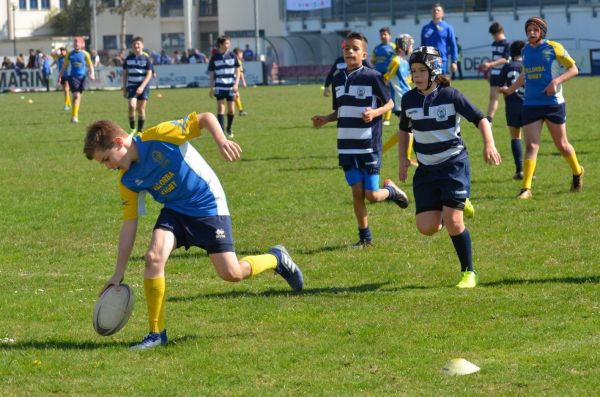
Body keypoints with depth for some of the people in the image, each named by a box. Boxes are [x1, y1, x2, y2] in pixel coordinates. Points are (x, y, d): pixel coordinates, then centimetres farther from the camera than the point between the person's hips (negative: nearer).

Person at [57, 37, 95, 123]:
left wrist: (92, 74, -12)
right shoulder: (70, 54, 4)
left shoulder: (85, 54, 2)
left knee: (78, 96, 7)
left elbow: (90, 65, 5)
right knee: (76, 95, -15)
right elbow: (65, 66, 13)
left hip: (82, 77, 1)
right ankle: (74, 116, -12)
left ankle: (74, 116, 20)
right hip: (73, 76, -1)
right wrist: (60, 76, 10)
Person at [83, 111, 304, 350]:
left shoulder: (158, 137, -22)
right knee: (153, 257, -20)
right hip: (175, 211, 5)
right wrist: (118, 274, -3)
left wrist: (221, 141, -38)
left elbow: (205, 119, -19)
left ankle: (276, 259, 23)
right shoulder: (127, 181, -5)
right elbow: (129, 224, -1)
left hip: (208, 206, -5)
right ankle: (157, 334, -10)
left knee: (231, 273, -9)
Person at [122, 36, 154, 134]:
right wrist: (124, 89, 9)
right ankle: (132, 128, -2)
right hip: (131, 85, 1)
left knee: (141, 108, 1)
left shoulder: (146, 58, -3)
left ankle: (140, 130, 12)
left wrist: (142, 87, -18)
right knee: (131, 106, -16)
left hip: (143, 86, -1)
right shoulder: (128, 59, 5)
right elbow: (125, 74, 11)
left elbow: (149, 74, -7)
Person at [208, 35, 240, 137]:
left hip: (231, 87, 2)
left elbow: (237, 71, 5)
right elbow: (211, 74, 4)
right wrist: (211, 88, 1)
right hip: (219, 87, -2)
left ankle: (229, 129, 26)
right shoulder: (214, 58, -1)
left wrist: (236, 84, -5)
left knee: (231, 110, 5)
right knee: (220, 109, -8)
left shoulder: (232, 56, 1)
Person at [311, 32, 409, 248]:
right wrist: (325, 119, 1)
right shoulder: (338, 79, 8)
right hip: (346, 146, 4)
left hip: (369, 146, -4)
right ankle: (365, 237, 15)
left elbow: (389, 103, 0)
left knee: (371, 195, -5)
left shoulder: (372, 77, -9)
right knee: (357, 192, 4)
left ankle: (390, 190, 28)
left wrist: (375, 112, -19)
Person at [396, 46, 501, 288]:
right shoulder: (409, 99, 2)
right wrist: (402, 157, 7)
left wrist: (489, 144, -24)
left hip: (454, 164, -4)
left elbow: (480, 119, -9)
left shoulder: (450, 95, -11)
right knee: (427, 227, -5)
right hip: (426, 169, 4)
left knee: (453, 222, -15)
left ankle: (468, 272, 2)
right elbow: (404, 130, 19)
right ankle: (457, 205, 29)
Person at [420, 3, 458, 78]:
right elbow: (422, 46, 15)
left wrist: (454, 62, -7)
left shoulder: (448, 28, 2)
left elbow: (453, 46, 0)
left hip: (443, 62, -3)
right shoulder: (425, 28, 10)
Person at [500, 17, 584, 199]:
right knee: (531, 146, -8)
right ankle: (526, 189, -12)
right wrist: (510, 89, 18)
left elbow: (573, 69, -5)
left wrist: (556, 81, -18)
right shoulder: (525, 51, 10)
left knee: (562, 145, 9)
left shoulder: (553, 48, -6)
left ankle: (577, 173, 37)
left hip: (553, 104, -3)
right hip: (530, 105, 3)